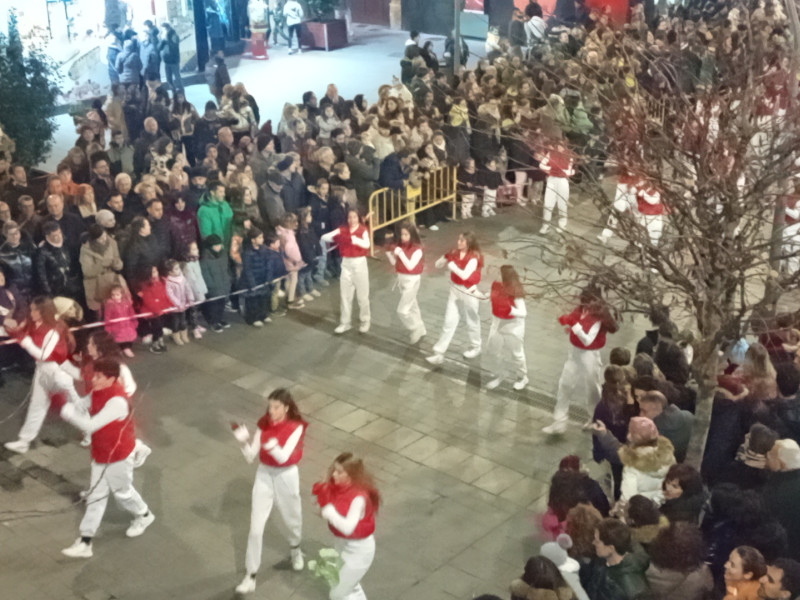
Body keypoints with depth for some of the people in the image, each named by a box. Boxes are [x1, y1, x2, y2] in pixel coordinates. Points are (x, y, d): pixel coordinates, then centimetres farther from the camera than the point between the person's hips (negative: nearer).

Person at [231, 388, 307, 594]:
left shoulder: (296, 427, -18)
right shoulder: (264, 425, -8)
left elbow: (284, 457, -28)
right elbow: (251, 456, -10)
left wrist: (273, 447, -48)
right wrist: (244, 442, -30)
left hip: (286, 477, -2)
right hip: (264, 475, 2)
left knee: (292, 518, 20)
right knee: (256, 527, 0)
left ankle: (295, 549, 53)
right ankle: (250, 576, 9)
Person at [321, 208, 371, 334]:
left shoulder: (363, 230, -9)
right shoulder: (342, 230, -1)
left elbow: (367, 244, -28)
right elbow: (324, 237, -10)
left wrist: (353, 239, -43)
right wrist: (335, 237, -31)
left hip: (359, 263, -3)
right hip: (346, 264, 3)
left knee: (362, 295, 7)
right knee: (345, 295, 9)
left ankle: (365, 321, 22)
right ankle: (345, 323, 19)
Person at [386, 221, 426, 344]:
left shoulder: (417, 249, -19)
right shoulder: (400, 246, 1)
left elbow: (410, 266, -26)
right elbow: (395, 264, 4)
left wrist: (400, 254, -30)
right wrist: (389, 254, -13)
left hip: (411, 281, -7)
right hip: (401, 279, 7)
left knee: (402, 310, -7)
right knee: (411, 307, 20)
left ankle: (416, 330, 12)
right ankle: (420, 330, 36)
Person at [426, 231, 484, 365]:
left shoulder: (473, 258, -21)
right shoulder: (455, 253, -2)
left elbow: (465, 275, -34)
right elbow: (437, 265, 2)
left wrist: (452, 265, -25)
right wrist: (446, 257, -17)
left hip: (468, 292, -5)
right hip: (454, 290, 5)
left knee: (471, 321, 14)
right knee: (449, 322, 5)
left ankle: (475, 347, 38)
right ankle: (439, 354, 4)